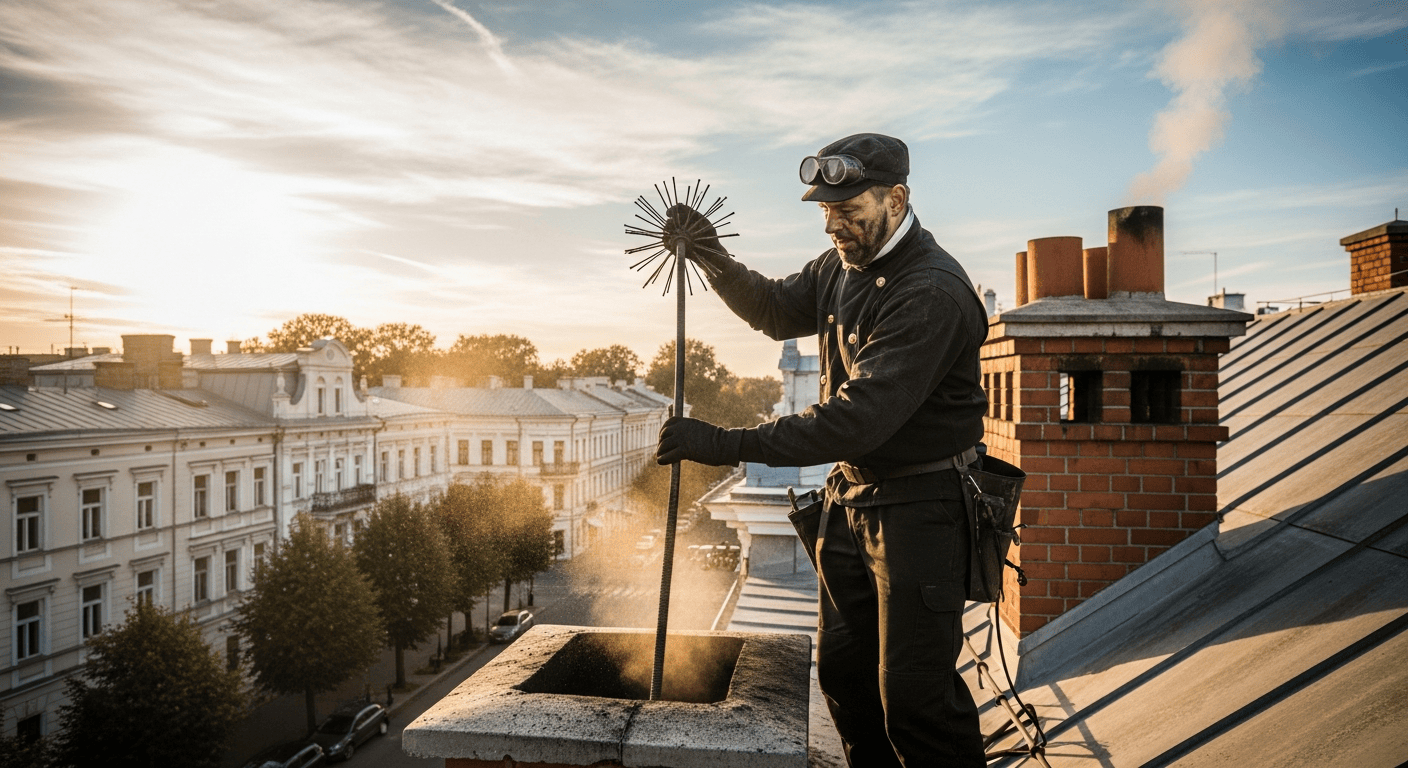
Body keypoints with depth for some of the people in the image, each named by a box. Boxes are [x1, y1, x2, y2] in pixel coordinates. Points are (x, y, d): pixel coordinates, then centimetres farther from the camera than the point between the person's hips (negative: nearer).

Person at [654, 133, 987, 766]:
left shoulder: (932, 293, -24)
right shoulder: (841, 267, 5)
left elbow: (861, 416, -32)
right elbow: (775, 311, 23)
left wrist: (728, 445, -33)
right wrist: (711, 258, 5)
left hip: (919, 505, -8)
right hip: (849, 496, 9)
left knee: (913, 693, -6)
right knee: (842, 669, 16)